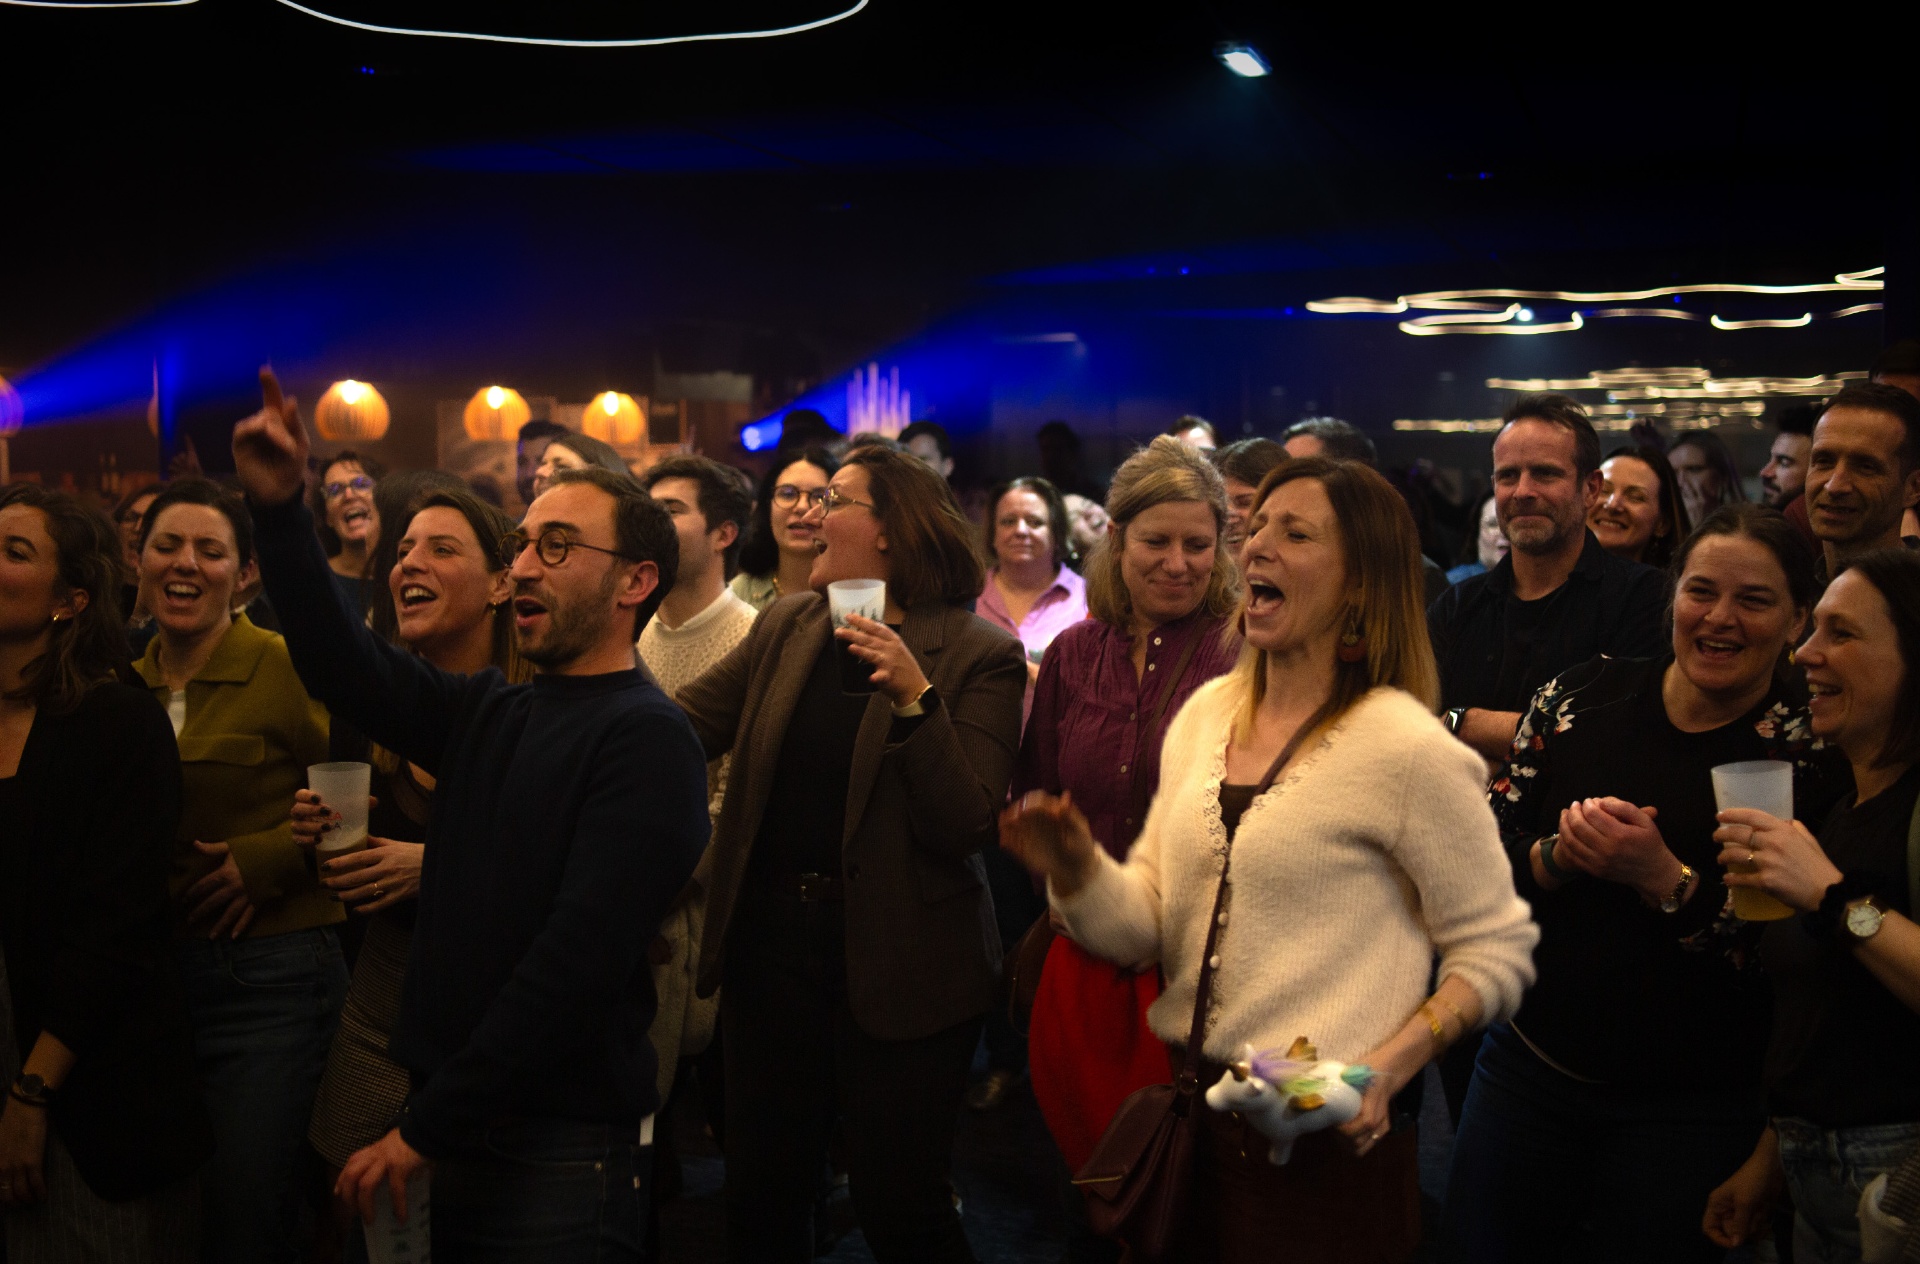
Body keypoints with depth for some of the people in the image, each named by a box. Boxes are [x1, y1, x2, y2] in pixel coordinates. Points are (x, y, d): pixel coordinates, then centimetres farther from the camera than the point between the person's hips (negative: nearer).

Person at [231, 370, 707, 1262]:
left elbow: (576, 960, -20)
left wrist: (425, 1130, -18)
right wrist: (280, 511, -8)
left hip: (561, 1148, -7)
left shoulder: (644, 738, -14)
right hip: (448, 1126, 7)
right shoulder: (487, 712, 10)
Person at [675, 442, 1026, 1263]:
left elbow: (964, 826, -17)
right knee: (760, 1196, 15)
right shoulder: (786, 627, 7)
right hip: (771, 941, 5)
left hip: (898, 967, -5)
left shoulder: (977, 653, -10)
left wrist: (914, 697, -27)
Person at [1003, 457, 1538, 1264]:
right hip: (1187, 1118, 6)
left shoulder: (1407, 748, -13)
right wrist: (1076, 871, -11)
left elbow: (1495, 951, -7)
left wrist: (1388, 1069, -18)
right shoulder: (1207, 711, 5)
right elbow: (1150, 923, 8)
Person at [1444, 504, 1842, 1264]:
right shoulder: (1581, 698, -1)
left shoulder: (1811, 749, -9)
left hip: (1691, 1108, -3)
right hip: (1530, 1062, 3)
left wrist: (1666, 879, -25)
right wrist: (1557, 857, -18)